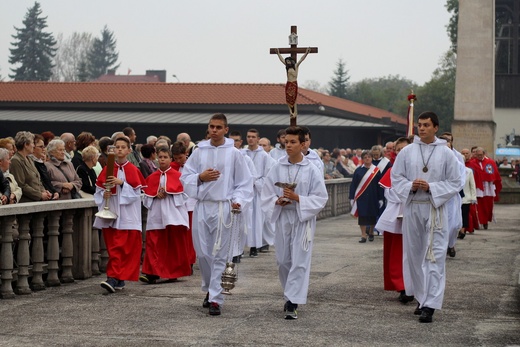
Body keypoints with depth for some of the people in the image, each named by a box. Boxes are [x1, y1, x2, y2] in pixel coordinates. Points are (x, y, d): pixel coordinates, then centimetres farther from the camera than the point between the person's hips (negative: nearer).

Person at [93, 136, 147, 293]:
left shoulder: (132, 170, 0)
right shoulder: (108, 169, 8)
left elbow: (136, 191, -6)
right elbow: (99, 189, 10)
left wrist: (122, 183, -19)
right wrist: (104, 194, -11)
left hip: (125, 214, -4)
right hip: (109, 212, 4)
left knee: (119, 247, -11)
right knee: (112, 247, 6)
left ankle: (113, 278, -17)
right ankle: (119, 279, 15)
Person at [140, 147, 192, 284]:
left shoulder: (178, 176, 2)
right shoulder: (152, 177, 11)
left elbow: (182, 195, -3)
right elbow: (147, 197, 10)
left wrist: (167, 193, -14)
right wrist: (157, 196, -9)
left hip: (173, 215, -2)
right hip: (156, 215, 2)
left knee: (175, 245, 5)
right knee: (154, 244, -8)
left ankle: (175, 272, 19)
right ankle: (152, 273, -11)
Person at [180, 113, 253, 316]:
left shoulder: (233, 153, 0)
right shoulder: (199, 152, 7)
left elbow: (244, 182, 2)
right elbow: (185, 176, 10)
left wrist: (238, 200, -12)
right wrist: (200, 177, -8)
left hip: (223, 207, -3)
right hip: (202, 206, 3)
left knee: (219, 254, -3)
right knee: (202, 253, 6)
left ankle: (215, 298, 0)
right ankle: (209, 289, 28)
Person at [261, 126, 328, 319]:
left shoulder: (312, 170, -5)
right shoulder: (277, 168, 3)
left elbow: (320, 198, -7)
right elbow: (266, 194, 6)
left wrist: (297, 198, -18)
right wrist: (277, 201, -14)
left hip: (303, 219, -3)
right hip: (282, 218, 3)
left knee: (300, 262, -6)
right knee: (283, 260, 10)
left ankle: (293, 303, -5)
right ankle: (291, 295, 29)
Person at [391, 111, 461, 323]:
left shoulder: (446, 153, 0)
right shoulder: (407, 151, 5)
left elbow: (454, 183, 0)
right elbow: (395, 177, 8)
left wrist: (431, 187, -13)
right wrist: (410, 186, -12)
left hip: (435, 209, -3)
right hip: (412, 208, 3)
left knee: (434, 256, -8)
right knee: (415, 254, 9)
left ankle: (430, 305, -10)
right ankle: (422, 298, 24)